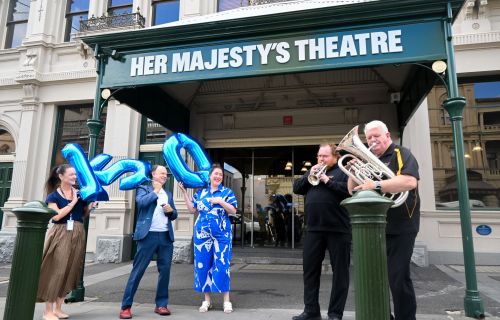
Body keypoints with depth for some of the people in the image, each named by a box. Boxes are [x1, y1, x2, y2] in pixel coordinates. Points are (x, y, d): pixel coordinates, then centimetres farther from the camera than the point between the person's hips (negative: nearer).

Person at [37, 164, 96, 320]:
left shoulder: (80, 193, 8)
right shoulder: (53, 196, -2)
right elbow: (56, 216, -16)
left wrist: (90, 206, -1)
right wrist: (73, 202, -14)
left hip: (77, 234, 4)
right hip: (60, 235, -4)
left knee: (70, 271, 7)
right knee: (56, 270, -4)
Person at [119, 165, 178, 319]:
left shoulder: (168, 194, 20)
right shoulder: (144, 189, 5)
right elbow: (141, 202, -17)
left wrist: (171, 210, -1)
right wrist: (155, 191, -6)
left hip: (166, 236, 5)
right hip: (148, 235, -5)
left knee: (165, 270, 5)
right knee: (138, 270, -2)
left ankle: (161, 304, 17)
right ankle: (126, 306, 8)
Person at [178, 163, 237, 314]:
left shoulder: (227, 192, 2)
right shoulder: (200, 192, 11)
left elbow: (233, 211, -5)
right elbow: (192, 209, 11)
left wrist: (220, 201, -18)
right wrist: (184, 192, 10)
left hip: (222, 235, -3)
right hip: (202, 234, 3)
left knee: (222, 266, -4)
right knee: (203, 266, 6)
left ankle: (226, 300, 9)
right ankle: (207, 299, 21)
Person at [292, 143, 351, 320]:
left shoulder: (343, 171, 2)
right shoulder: (313, 171, 19)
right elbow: (296, 188, 11)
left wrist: (328, 181, -14)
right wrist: (308, 176, -3)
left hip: (338, 229, -5)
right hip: (314, 229, 5)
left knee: (340, 271, 4)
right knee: (310, 269, 8)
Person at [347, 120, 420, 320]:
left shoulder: (401, 154, -3)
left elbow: (410, 181, -22)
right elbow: (353, 191, 14)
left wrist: (376, 185, -28)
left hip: (399, 227, -6)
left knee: (398, 278, -6)